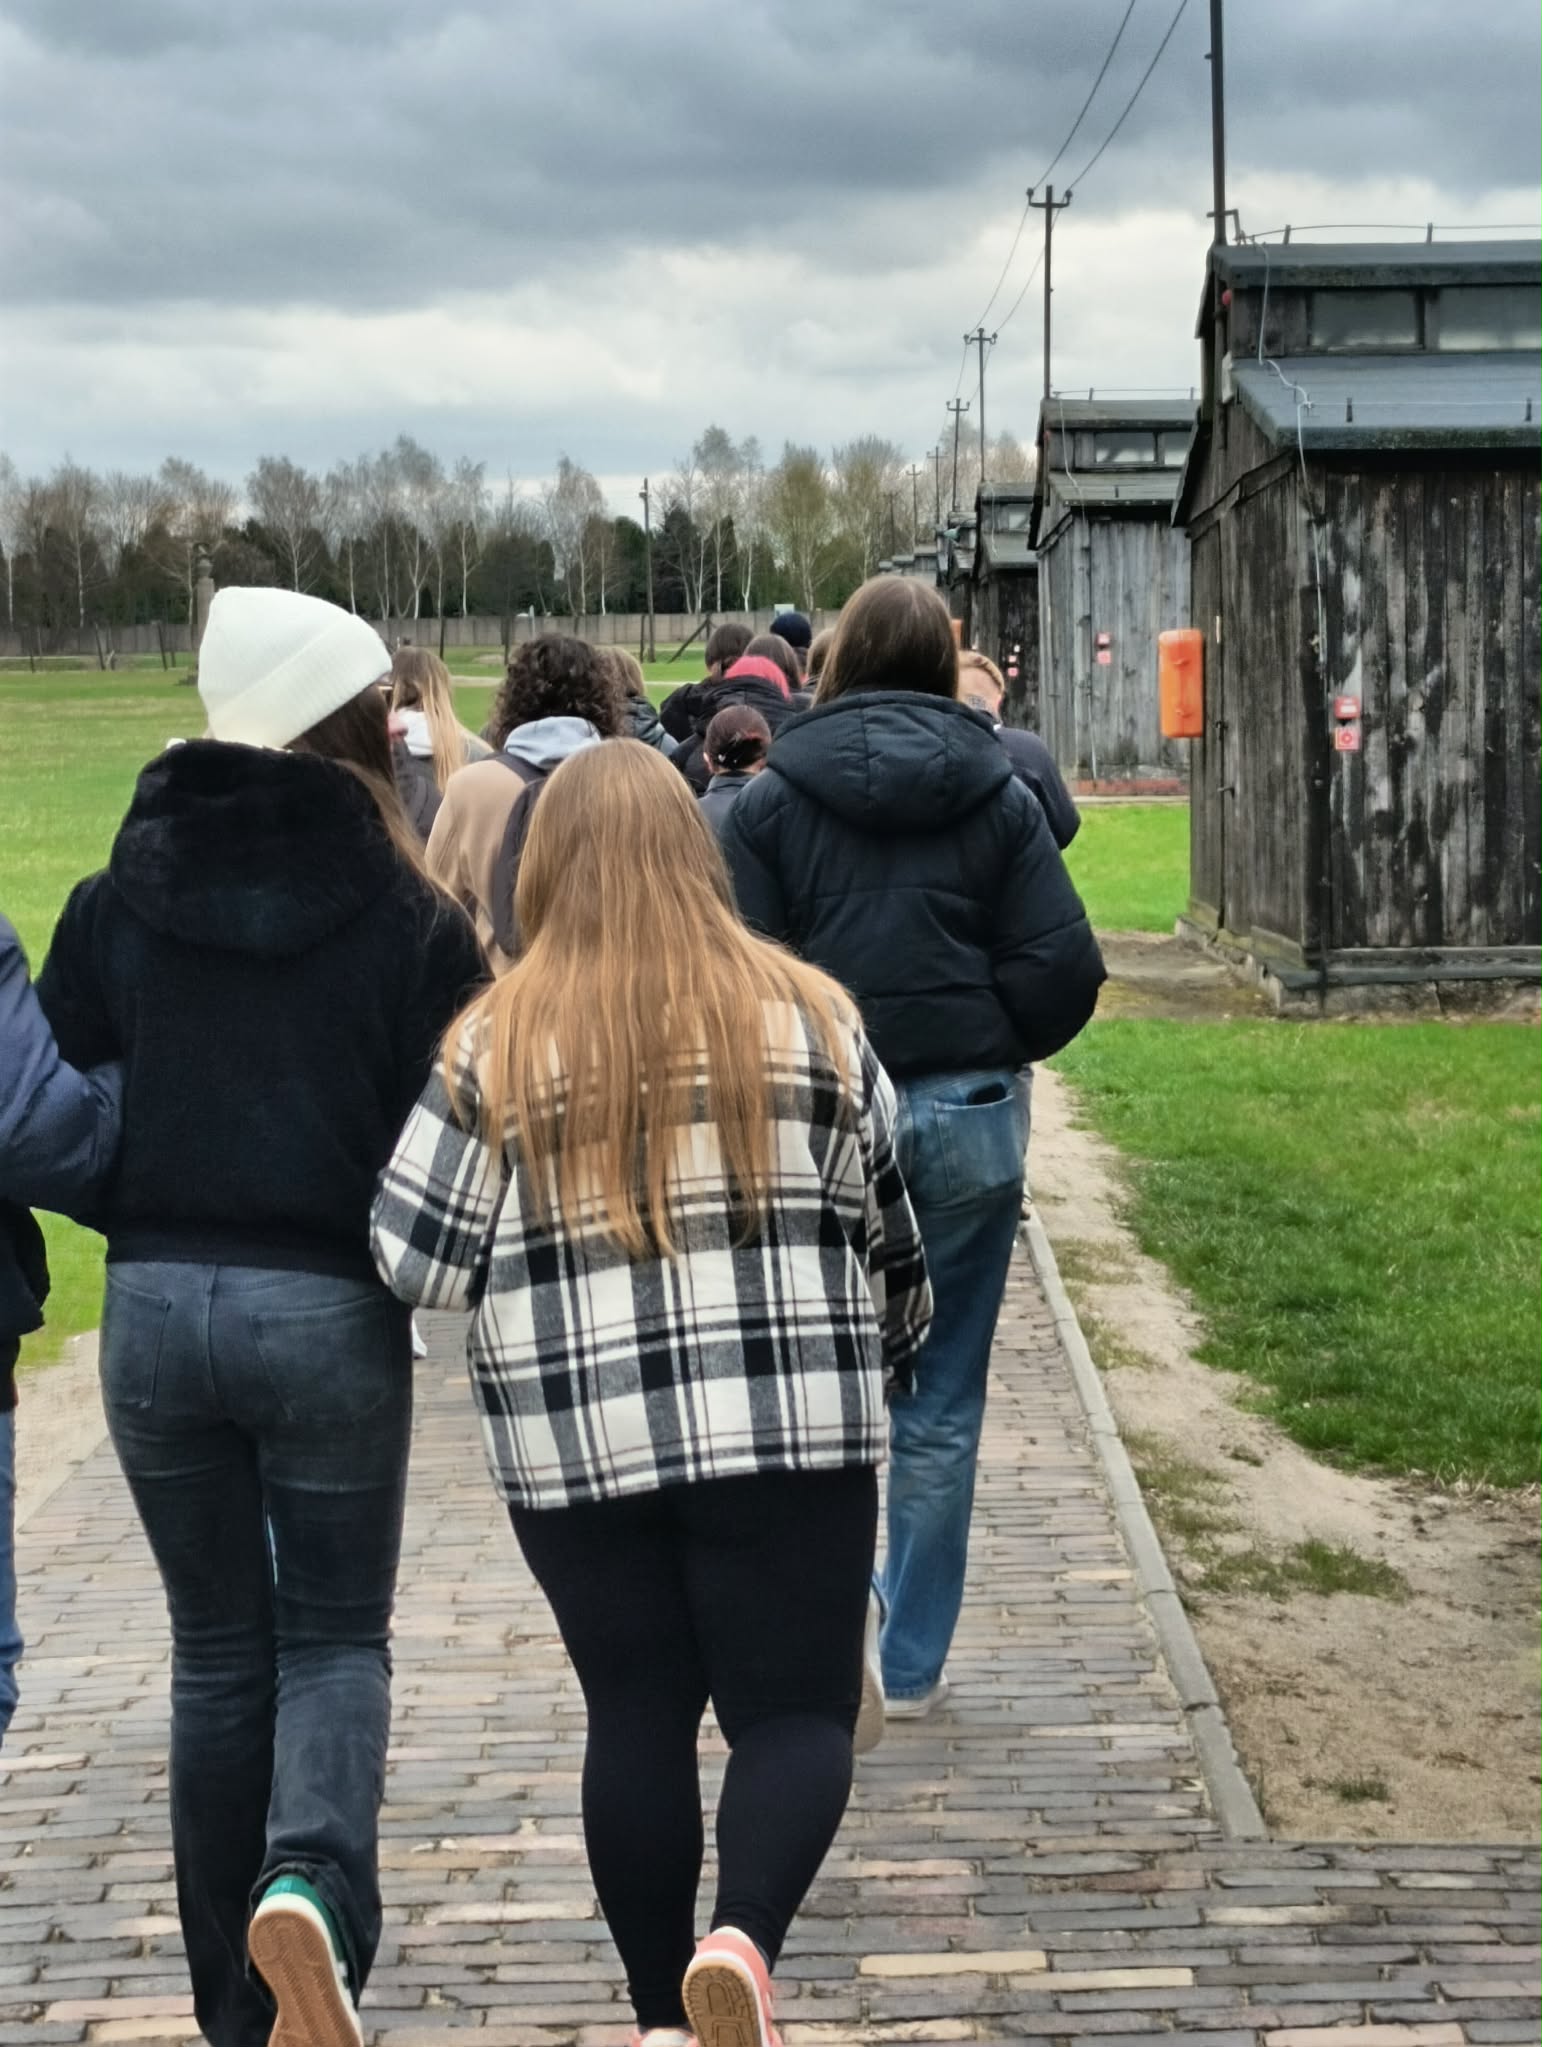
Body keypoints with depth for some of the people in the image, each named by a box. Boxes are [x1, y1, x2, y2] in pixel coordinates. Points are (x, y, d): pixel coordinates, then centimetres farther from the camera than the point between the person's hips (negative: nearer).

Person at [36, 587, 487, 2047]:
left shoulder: (114, 903, 1)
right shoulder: (410, 922, -6)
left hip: (154, 1310, 3)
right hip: (333, 1318, -2)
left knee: (218, 1648, 16)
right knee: (337, 1635, 14)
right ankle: (313, 1882, -15)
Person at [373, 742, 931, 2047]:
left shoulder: (497, 1045, -3)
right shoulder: (806, 1013, 0)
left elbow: (420, 1260, -3)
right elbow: (887, 1226, 7)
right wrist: (891, 1358, 24)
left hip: (575, 1446, 1)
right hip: (787, 1431, -1)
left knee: (636, 1715, 13)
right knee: (794, 1707, 6)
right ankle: (746, 1939, -18)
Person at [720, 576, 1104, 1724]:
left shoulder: (774, 799, 0)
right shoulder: (1000, 797, 2)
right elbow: (1064, 969, -3)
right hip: (970, 1117, 1)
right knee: (941, 1407, 8)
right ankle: (915, 1667, 14)